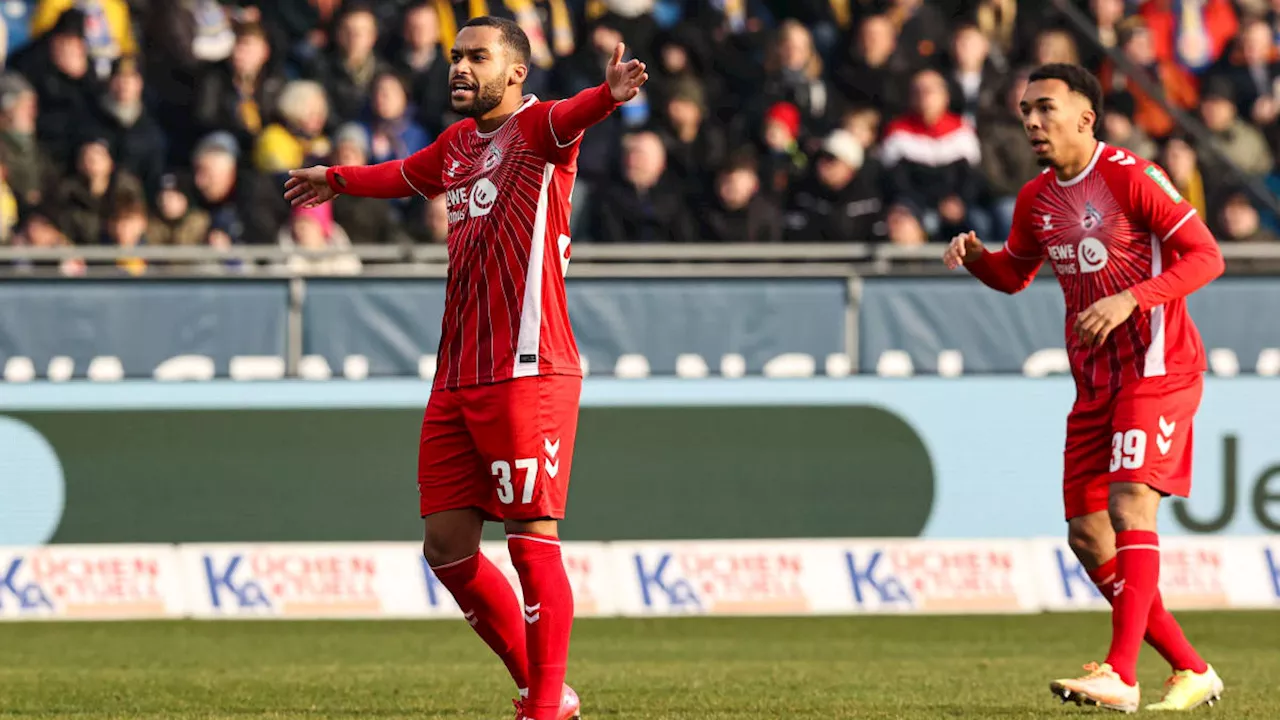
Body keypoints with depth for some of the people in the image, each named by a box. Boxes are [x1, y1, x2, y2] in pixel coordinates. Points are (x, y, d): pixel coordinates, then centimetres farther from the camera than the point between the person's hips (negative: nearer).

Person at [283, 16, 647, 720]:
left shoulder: (537, 127, -5)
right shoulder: (459, 142, 19)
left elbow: (567, 117, -30)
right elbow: (407, 175, 42)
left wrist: (608, 95, -53)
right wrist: (338, 180, 60)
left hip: (527, 374, -8)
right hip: (457, 380, 8)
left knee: (531, 539, -9)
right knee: (446, 544, 6)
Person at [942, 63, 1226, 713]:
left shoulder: (1132, 178, -12)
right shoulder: (1037, 199, 9)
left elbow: (1206, 256, -14)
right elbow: (1015, 274, 26)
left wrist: (1129, 299, -25)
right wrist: (976, 258, 3)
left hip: (1158, 366, -8)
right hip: (1095, 380, 8)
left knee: (1129, 504, -22)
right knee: (1087, 534, 3)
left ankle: (1121, 677, -26)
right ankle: (1192, 672, 13)